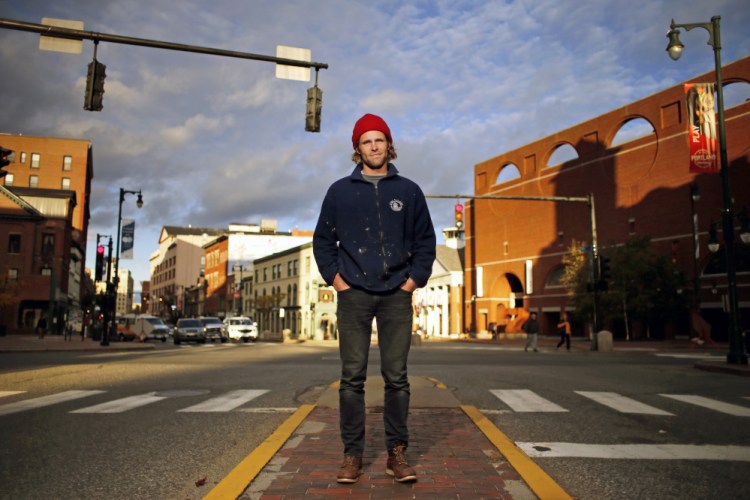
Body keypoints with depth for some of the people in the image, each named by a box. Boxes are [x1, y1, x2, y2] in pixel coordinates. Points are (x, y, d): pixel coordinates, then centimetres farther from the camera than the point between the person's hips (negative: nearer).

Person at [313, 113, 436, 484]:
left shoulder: (409, 191, 9)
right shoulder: (340, 191, 8)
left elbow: (425, 240, 12)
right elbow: (323, 239, 12)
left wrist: (415, 279, 2)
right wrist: (335, 278, 2)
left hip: (396, 296, 0)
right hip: (353, 294, 0)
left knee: (396, 377, 2)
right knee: (352, 377, 1)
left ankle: (397, 453, 13)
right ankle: (352, 454, 11)